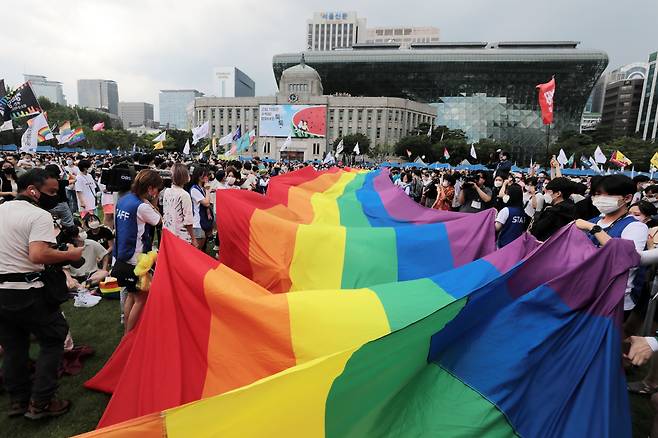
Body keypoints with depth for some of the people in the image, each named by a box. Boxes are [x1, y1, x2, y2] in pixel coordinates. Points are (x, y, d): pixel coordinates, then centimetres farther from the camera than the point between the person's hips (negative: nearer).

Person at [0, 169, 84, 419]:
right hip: (26, 292, -8)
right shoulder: (39, 215, -15)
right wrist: (69, 255, -14)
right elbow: (38, 255, -27)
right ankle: (40, 403, 10)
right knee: (53, 339, 7)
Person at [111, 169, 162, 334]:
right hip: (135, 260, -9)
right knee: (141, 298, 5)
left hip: (122, 257, 9)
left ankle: (128, 332, 33)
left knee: (132, 295, 21)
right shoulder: (142, 206, -21)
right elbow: (159, 221, -7)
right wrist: (154, 203, 0)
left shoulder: (123, 199, 5)